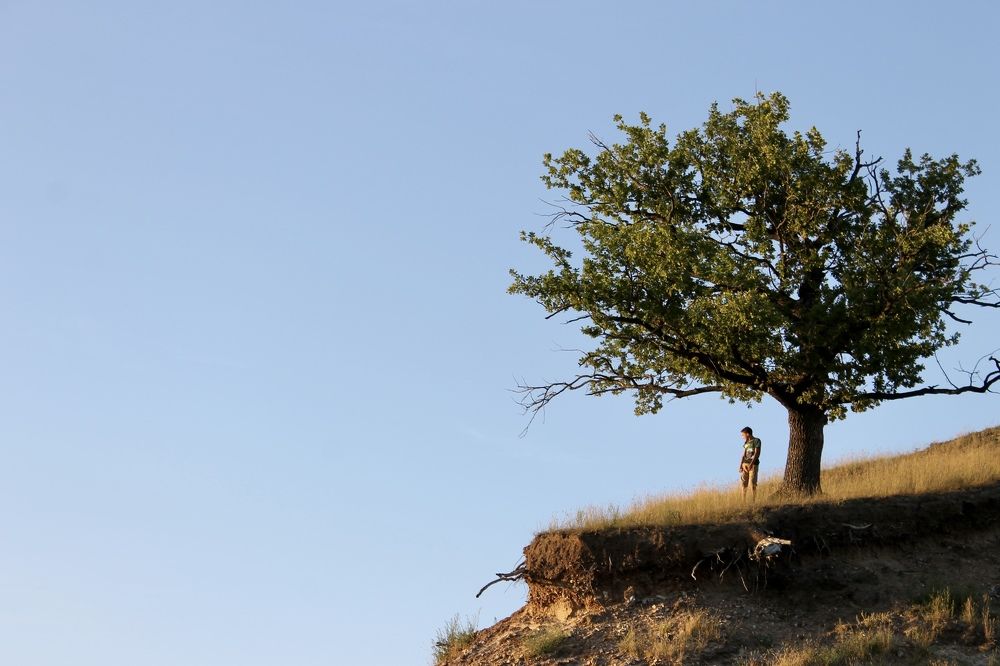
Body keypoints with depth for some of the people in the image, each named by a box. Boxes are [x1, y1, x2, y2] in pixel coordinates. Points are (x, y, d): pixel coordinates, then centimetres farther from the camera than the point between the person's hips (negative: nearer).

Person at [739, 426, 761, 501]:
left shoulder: (757, 441, -2)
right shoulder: (746, 443, 17)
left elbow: (757, 453, -12)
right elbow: (744, 455, 14)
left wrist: (751, 464, -22)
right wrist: (740, 466, 3)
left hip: (753, 465, -6)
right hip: (745, 464, 6)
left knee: (752, 484, -9)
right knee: (743, 484, 1)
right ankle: (743, 502, 5)